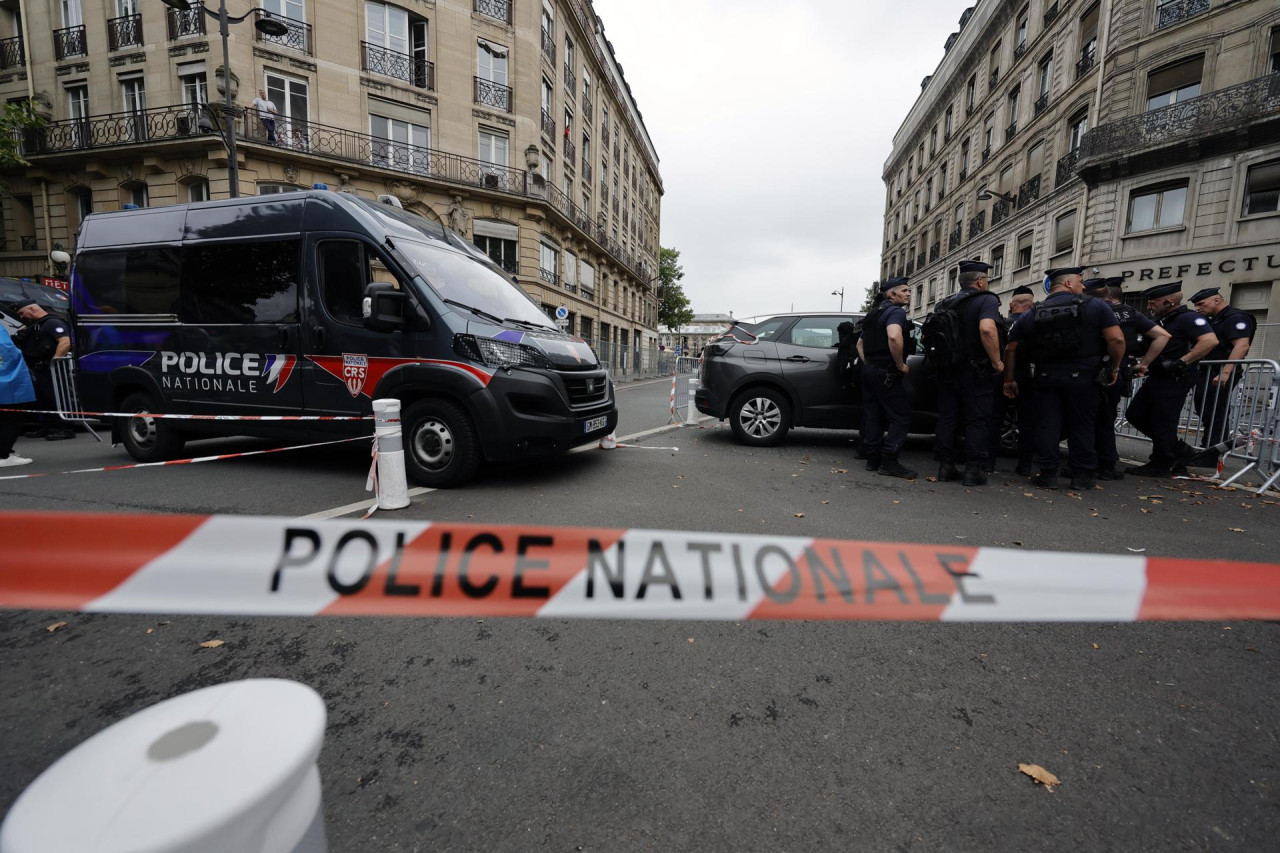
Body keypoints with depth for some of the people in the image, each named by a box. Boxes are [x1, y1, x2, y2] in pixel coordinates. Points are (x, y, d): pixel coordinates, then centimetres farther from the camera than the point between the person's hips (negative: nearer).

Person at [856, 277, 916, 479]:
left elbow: (860, 343, 29)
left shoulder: (874, 313, 21)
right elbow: (894, 336, -30)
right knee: (901, 417, -4)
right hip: (886, 373, -9)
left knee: (873, 416, 10)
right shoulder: (896, 311, -9)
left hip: (869, 370, 9)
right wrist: (900, 364, -19)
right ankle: (889, 462, -8)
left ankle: (872, 459, 13)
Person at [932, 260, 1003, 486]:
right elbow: (987, 329, -24)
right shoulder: (986, 300, -7)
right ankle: (973, 470, 4)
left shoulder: (945, 304, 12)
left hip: (947, 371, 5)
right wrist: (996, 361, -17)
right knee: (976, 421, 2)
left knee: (947, 418, 8)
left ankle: (945, 467, 10)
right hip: (974, 372, -5)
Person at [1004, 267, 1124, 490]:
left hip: (1046, 377, 1)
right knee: (1082, 427, 9)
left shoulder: (1031, 315, 6)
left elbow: (1012, 349, 6)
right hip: (1083, 377, -1)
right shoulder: (1096, 306, -1)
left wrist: (1009, 380, 13)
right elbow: (1116, 340, -10)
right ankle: (1082, 476, 15)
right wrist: (1114, 368, 5)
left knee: (1047, 426, 6)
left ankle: (1048, 474, 7)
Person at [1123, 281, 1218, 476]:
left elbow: (1210, 340, -23)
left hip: (1174, 379, -10)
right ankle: (1179, 450, 21)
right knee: (1135, 414, 11)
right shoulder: (1163, 320, 17)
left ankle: (1160, 465, 9)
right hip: (1158, 377, 10)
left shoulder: (1187, 318, -11)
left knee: (1163, 423, -3)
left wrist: (1182, 362, -26)